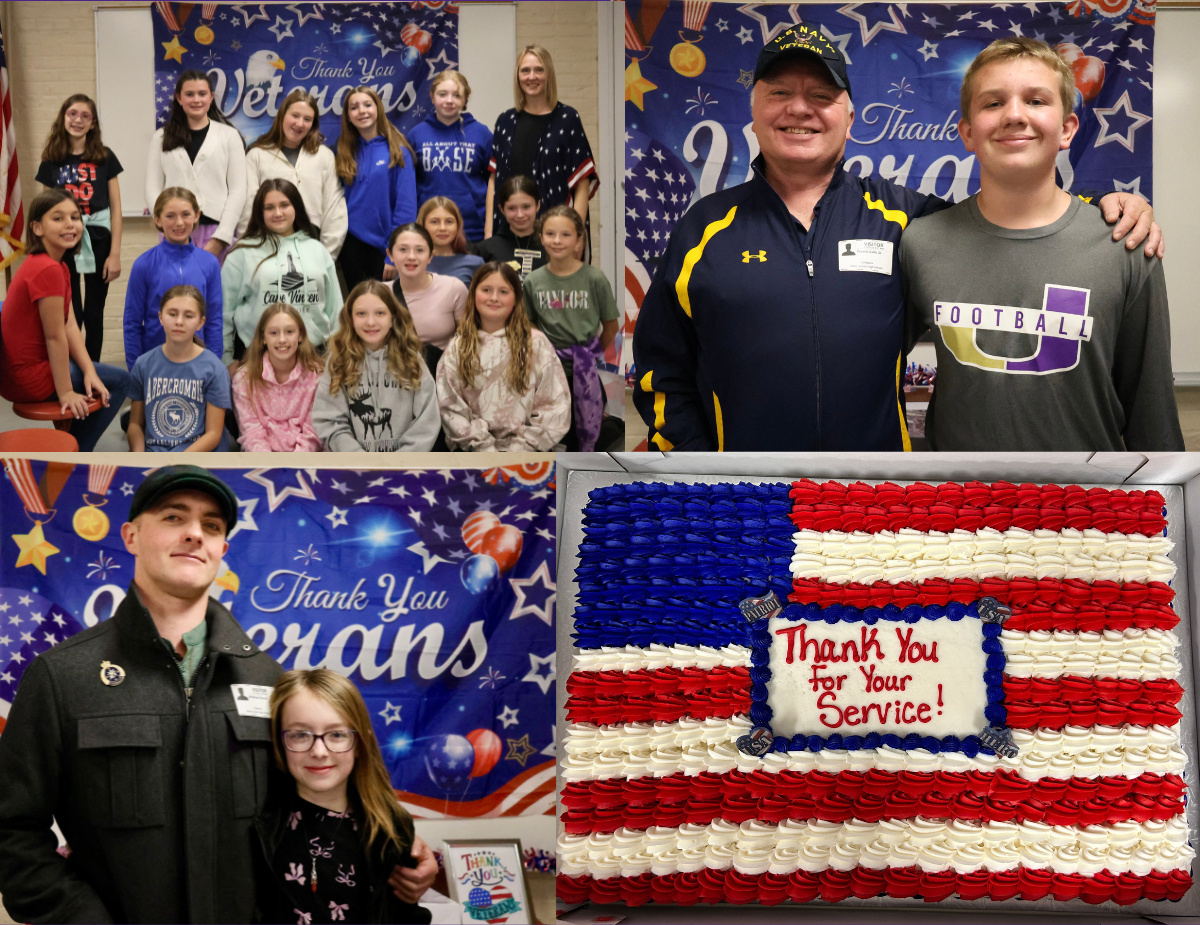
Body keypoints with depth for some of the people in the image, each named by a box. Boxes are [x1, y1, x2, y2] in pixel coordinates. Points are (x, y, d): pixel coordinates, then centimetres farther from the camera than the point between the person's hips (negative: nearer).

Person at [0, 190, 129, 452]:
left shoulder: (59, 267, 7)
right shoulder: (48, 270, -25)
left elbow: (70, 326, 2)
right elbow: (55, 337, -22)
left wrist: (89, 371, -7)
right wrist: (66, 393, -16)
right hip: (31, 377, -10)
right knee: (120, 381, 6)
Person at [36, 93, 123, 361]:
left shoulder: (104, 157, 2)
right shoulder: (51, 161, 5)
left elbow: (115, 207, 1)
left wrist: (115, 253, -5)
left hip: (97, 241, 0)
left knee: (94, 316, 7)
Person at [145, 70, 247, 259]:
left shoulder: (229, 136, 7)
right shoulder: (161, 138, 13)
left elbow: (238, 190, 1)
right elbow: (153, 189, 8)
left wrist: (220, 238, -8)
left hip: (215, 231, -1)